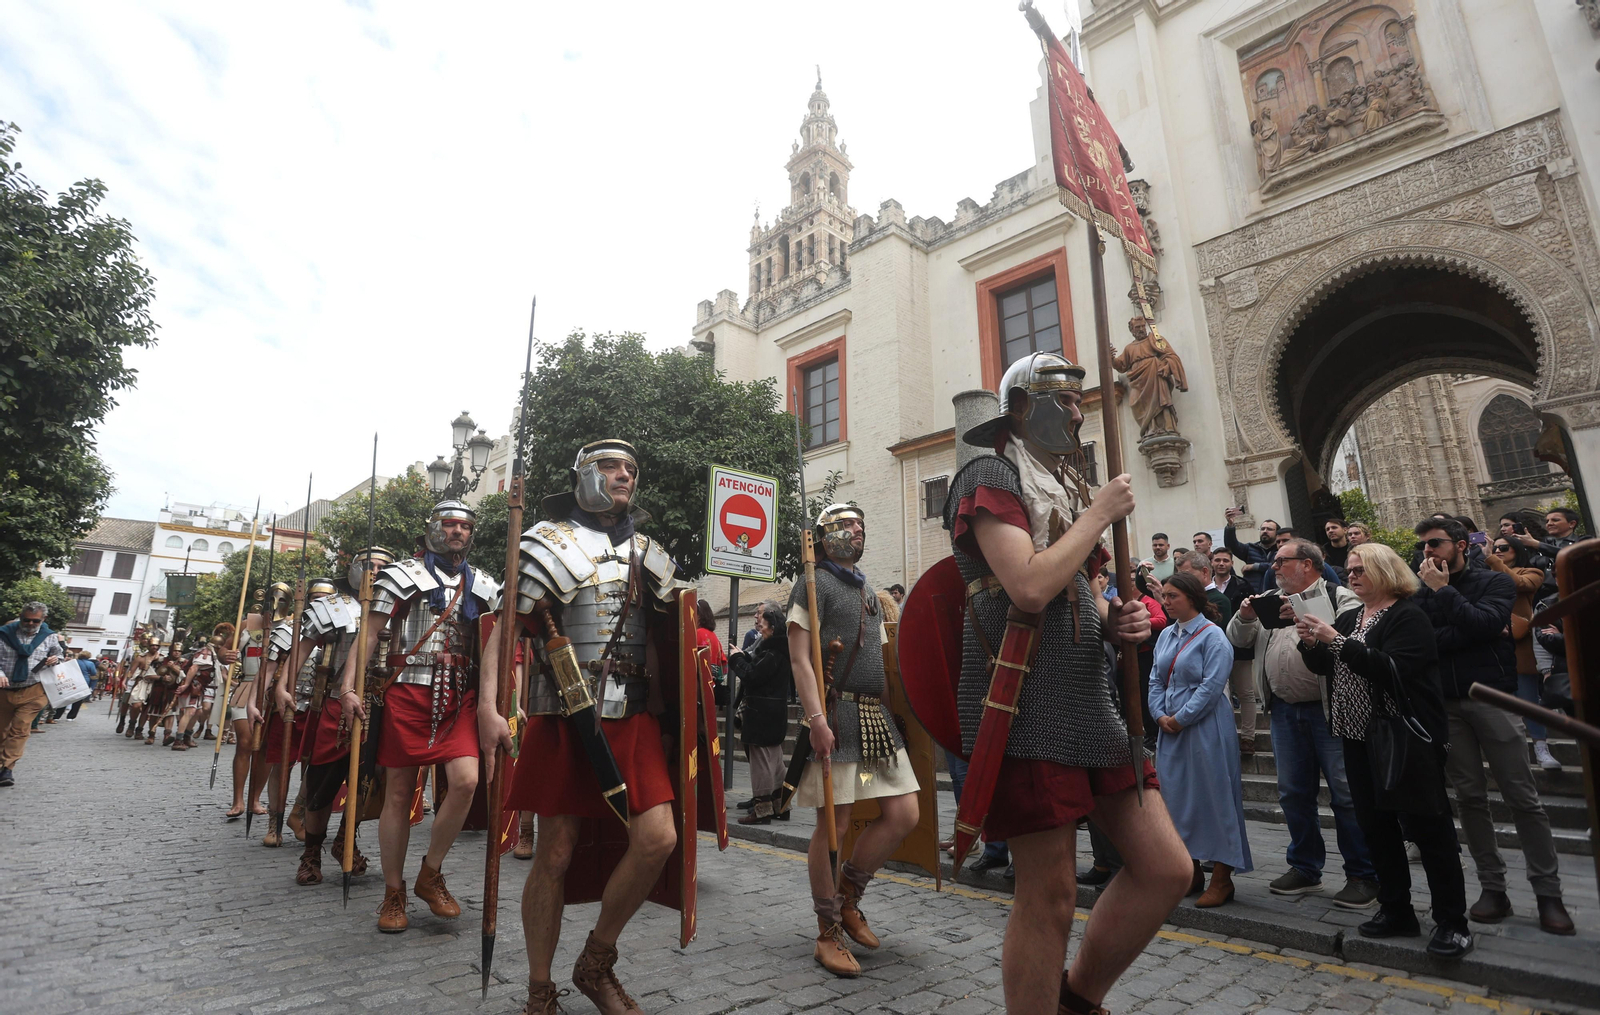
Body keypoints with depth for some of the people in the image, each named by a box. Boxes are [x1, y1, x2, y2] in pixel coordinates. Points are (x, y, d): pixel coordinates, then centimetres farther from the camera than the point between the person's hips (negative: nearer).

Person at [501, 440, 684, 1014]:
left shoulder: (647, 551, 15)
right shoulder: (550, 540, 2)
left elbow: (680, 625, 21)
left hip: (634, 717, 4)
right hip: (564, 716, -4)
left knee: (657, 839, -7)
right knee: (555, 854, 4)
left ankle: (596, 965, 18)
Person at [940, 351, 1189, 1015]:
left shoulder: (1063, 485, 21)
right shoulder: (991, 476, -6)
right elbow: (1029, 587, -21)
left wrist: (1116, 621, 4)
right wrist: (1100, 514, -9)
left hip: (1091, 705, 9)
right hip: (1027, 710, -9)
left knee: (1166, 868, 9)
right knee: (1049, 897, 0)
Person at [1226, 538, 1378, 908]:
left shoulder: (1339, 597, -3)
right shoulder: (1269, 601, 15)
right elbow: (1238, 639, 13)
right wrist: (1245, 617, -6)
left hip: (1328, 709, -6)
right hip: (1284, 710, 6)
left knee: (1346, 793, 0)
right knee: (1293, 793, 13)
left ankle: (1362, 875, 16)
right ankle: (1305, 868, 27)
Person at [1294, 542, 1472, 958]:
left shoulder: (1408, 616, -9)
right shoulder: (1348, 618, 13)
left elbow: (1392, 670, -23)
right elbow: (1323, 667, 12)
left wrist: (1337, 641, -28)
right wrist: (1310, 642, -7)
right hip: (1359, 737, 7)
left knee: (1428, 828, 0)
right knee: (1376, 826, 13)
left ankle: (1452, 922, 11)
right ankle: (1396, 911, 24)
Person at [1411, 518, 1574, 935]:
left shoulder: (1495, 582, 2)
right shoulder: (1420, 593, 7)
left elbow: (1484, 623, -17)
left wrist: (1443, 590, -12)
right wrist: (1470, 634, -12)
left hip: (1492, 697, -2)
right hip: (1445, 703, 2)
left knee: (1523, 798, 1)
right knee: (1470, 797, 7)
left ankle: (1548, 893, 12)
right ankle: (1493, 887, 16)